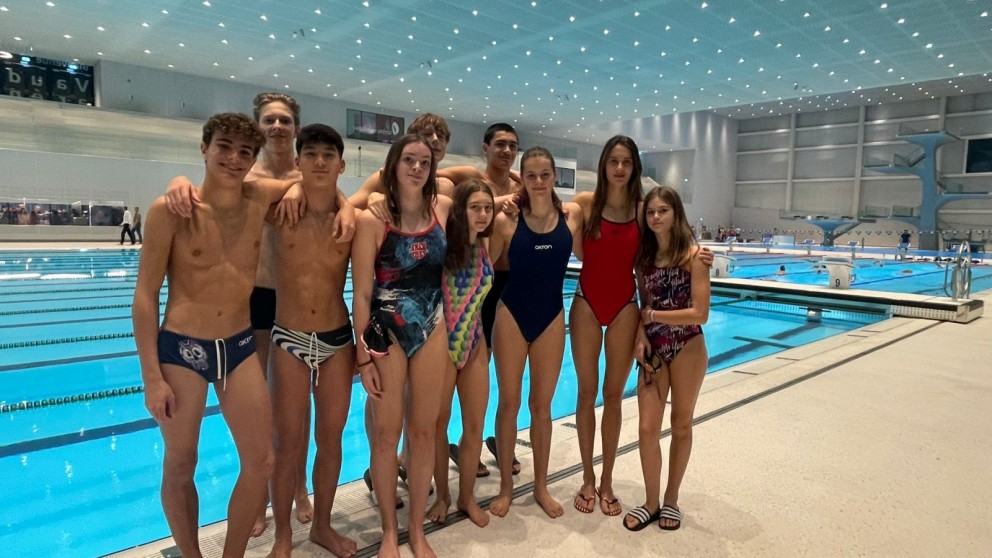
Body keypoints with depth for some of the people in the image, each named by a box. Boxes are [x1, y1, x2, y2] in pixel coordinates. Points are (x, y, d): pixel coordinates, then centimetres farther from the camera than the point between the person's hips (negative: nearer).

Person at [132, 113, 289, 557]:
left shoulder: (262, 200, -1)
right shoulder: (171, 210, -10)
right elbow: (145, 296, -8)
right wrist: (152, 378, -11)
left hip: (241, 346, 4)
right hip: (181, 349, -3)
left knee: (261, 461, 6)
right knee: (180, 466, 10)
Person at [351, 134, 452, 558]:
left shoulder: (443, 207, -2)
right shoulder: (372, 220, -12)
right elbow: (361, 293, -11)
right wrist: (363, 355, -12)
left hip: (432, 329, 4)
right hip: (386, 331, -3)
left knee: (424, 431, 11)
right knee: (386, 433, 6)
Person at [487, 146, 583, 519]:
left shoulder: (572, 215, -4)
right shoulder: (507, 220, -11)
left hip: (551, 317, 2)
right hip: (511, 315, -2)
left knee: (542, 404, 13)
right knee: (509, 402, 9)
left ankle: (541, 486, 29)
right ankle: (506, 486, 26)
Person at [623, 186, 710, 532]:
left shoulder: (693, 255, -12)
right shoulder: (644, 256, 3)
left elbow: (700, 313, -17)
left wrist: (652, 316, -13)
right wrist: (640, 336, -8)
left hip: (687, 348, -4)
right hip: (653, 348, 4)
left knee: (681, 425, 12)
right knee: (647, 428, 1)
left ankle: (671, 500, 29)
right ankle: (651, 502, 19)